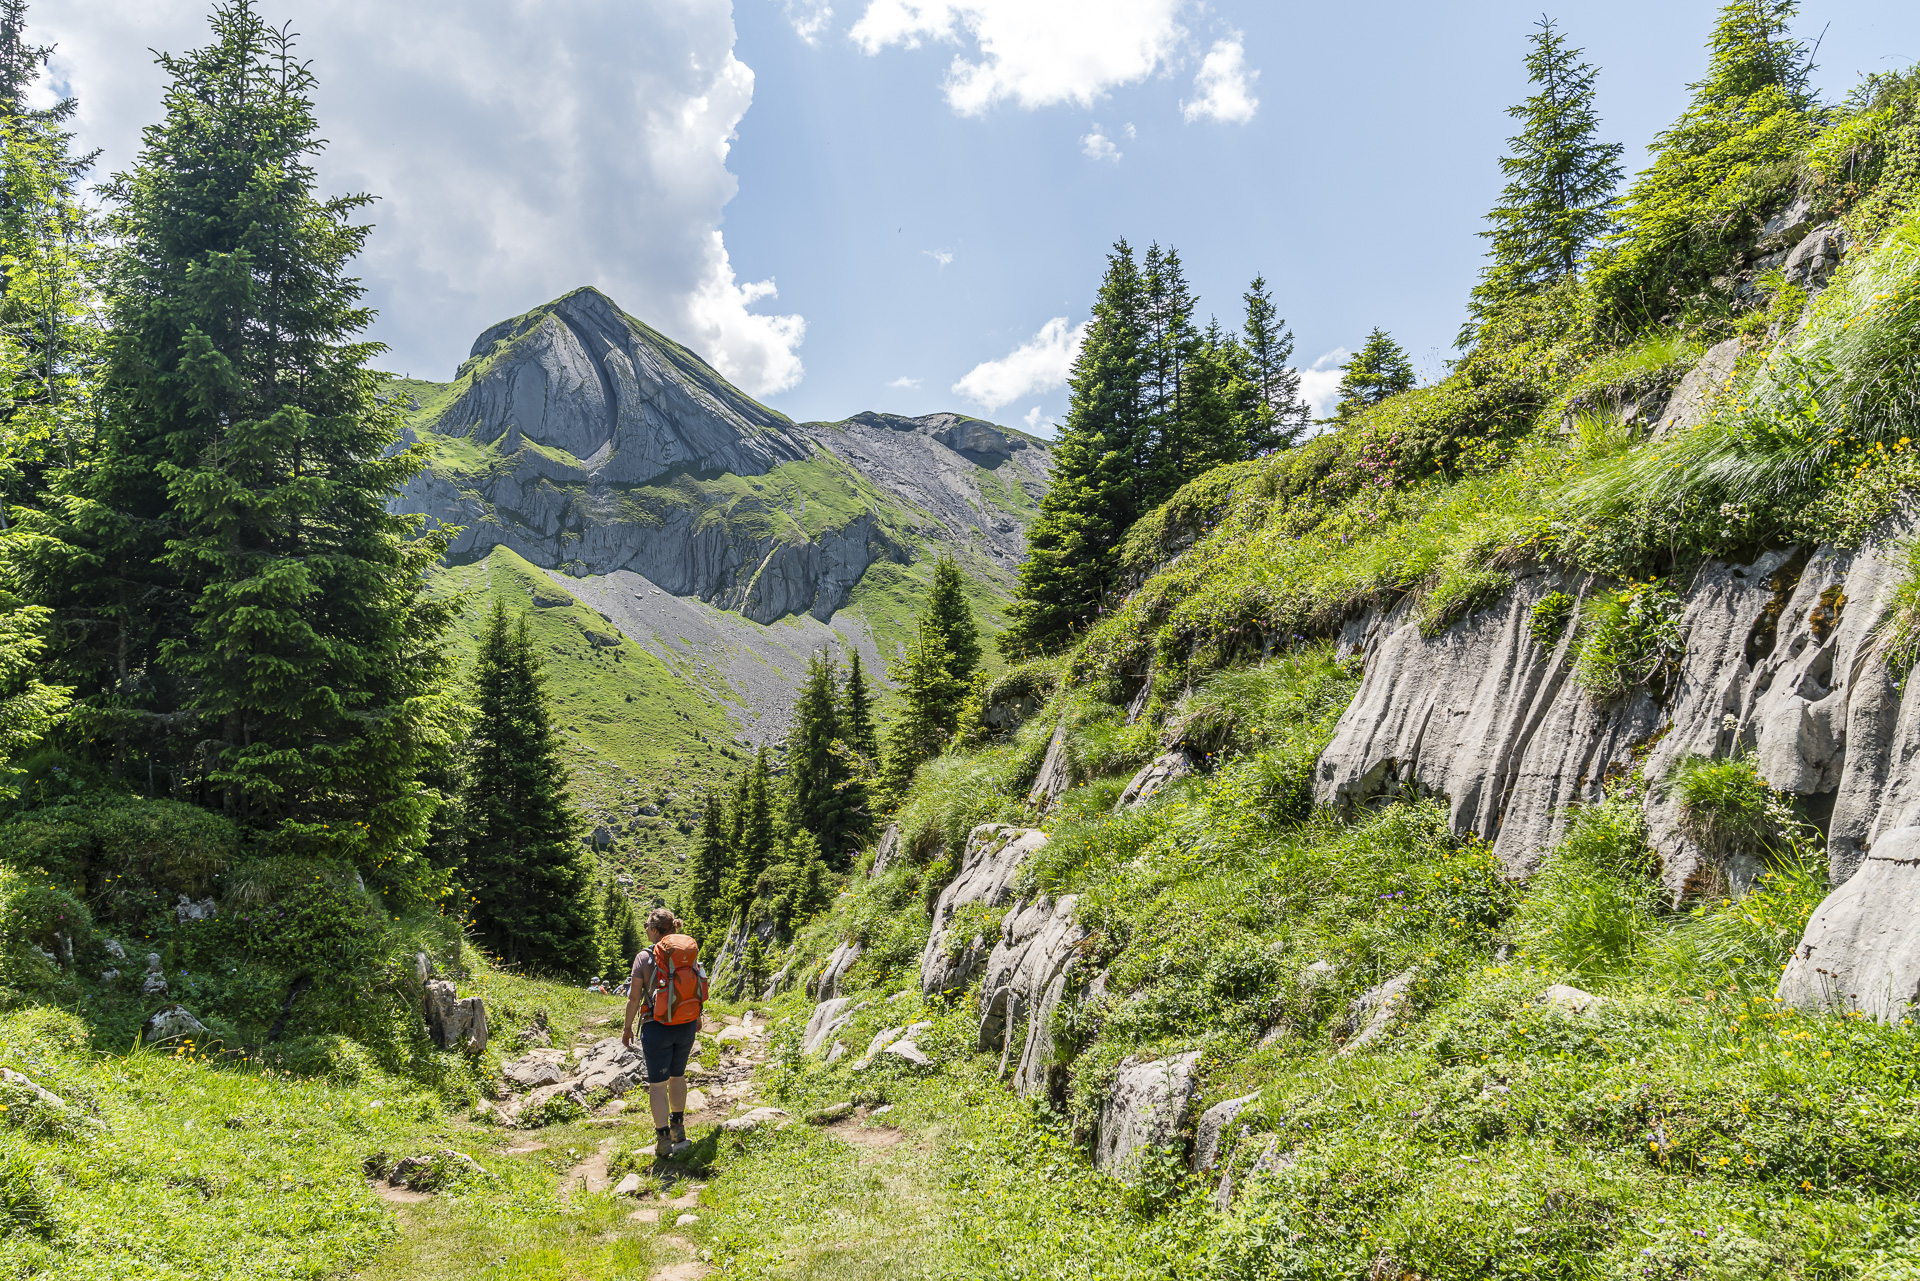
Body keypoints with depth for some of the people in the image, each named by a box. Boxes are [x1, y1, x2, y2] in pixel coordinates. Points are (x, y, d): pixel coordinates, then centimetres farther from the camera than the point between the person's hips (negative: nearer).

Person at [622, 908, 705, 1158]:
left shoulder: (644, 957, -11)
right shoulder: (688, 953, -1)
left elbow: (634, 998, -9)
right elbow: (697, 990, 7)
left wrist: (627, 1027, 3)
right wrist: (697, 1018, 22)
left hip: (657, 1027, -4)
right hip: (686, 1026, 4)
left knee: (657, 1083, 5)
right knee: (677, 1076, 22)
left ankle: (663, 1139, 4)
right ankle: (678, 1128, 34)